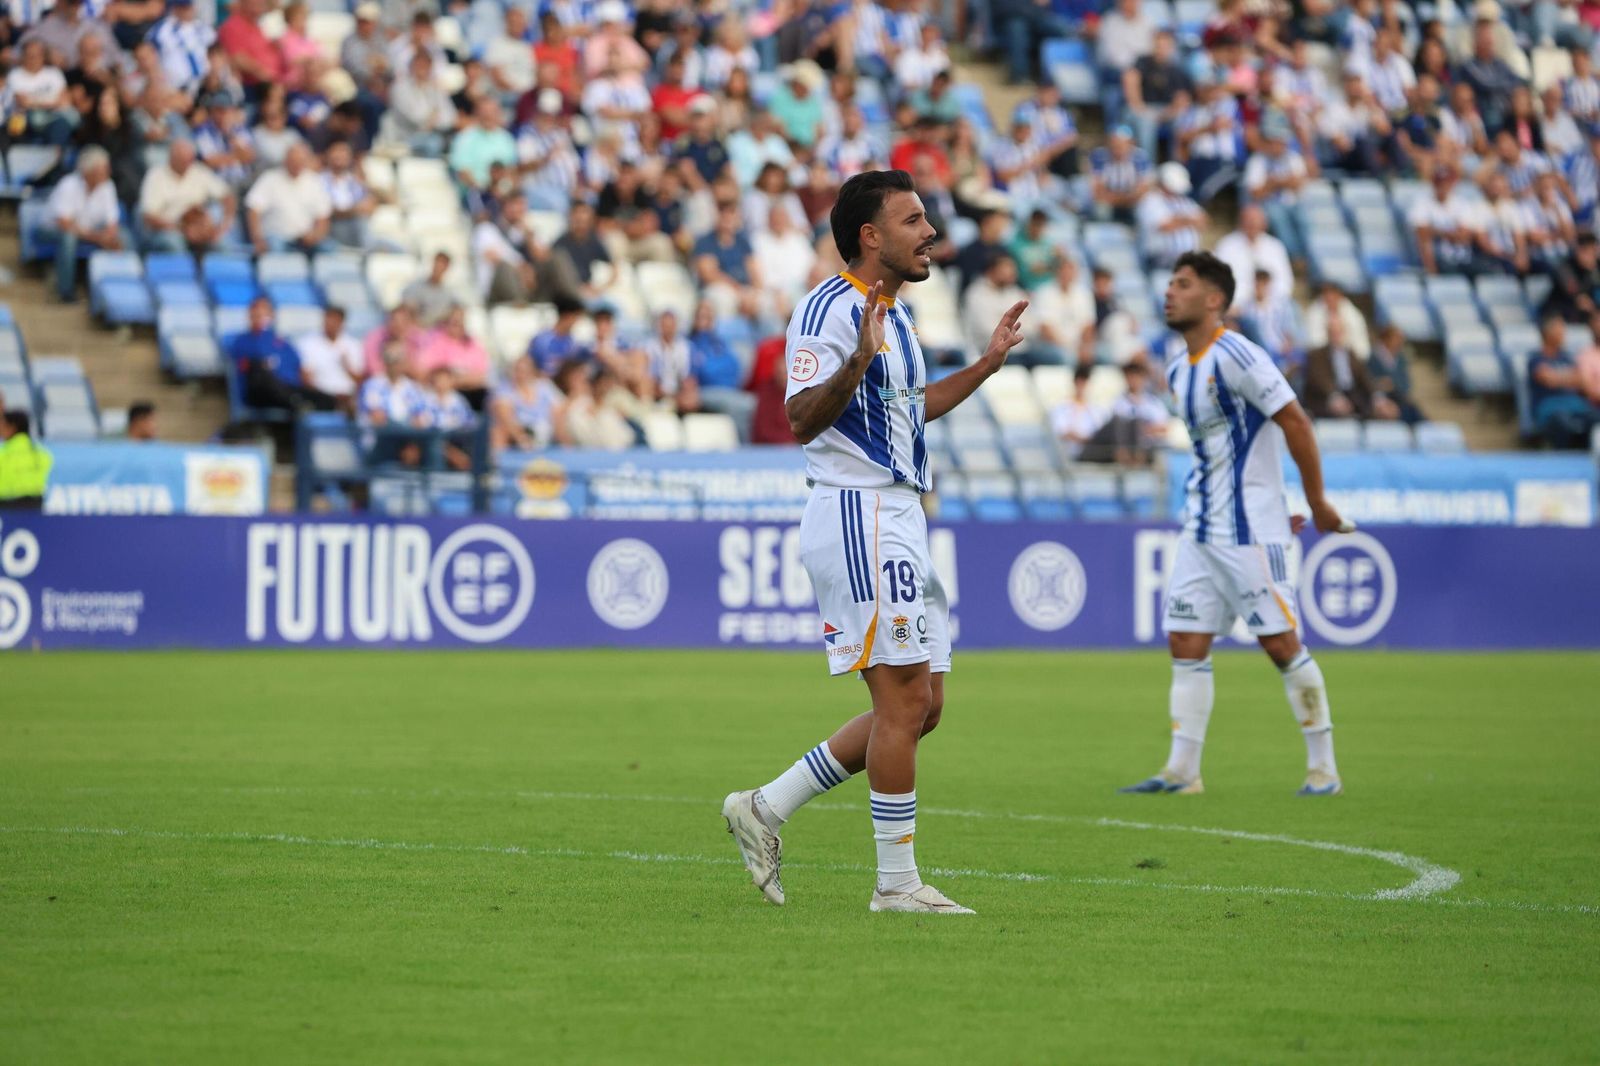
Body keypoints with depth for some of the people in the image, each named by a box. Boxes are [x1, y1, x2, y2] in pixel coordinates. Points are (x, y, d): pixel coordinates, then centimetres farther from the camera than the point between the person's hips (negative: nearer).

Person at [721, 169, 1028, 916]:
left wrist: (986, 364, 30)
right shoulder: (829, 308, -12)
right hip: (857, 513, -10)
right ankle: (897, 883, -4)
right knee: (905, 699, -10)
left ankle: (765, 807, 14)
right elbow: (802, 420, -21)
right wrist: (857, 362, -36)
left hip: (898, 518, 10)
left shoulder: (892, 316, 19)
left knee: (920, 706, 9)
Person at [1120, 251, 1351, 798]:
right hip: (1201, 528, 9)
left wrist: (1317, 504, -9)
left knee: (1282, 643, -5)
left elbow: (1295, 423, -14)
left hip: (1249, 530, -9)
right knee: (1185, 643, 4)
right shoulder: (1178, 367, 11)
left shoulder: (1235, 357, -16)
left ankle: (1323, 768, 3)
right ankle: (1182, 770, 6)